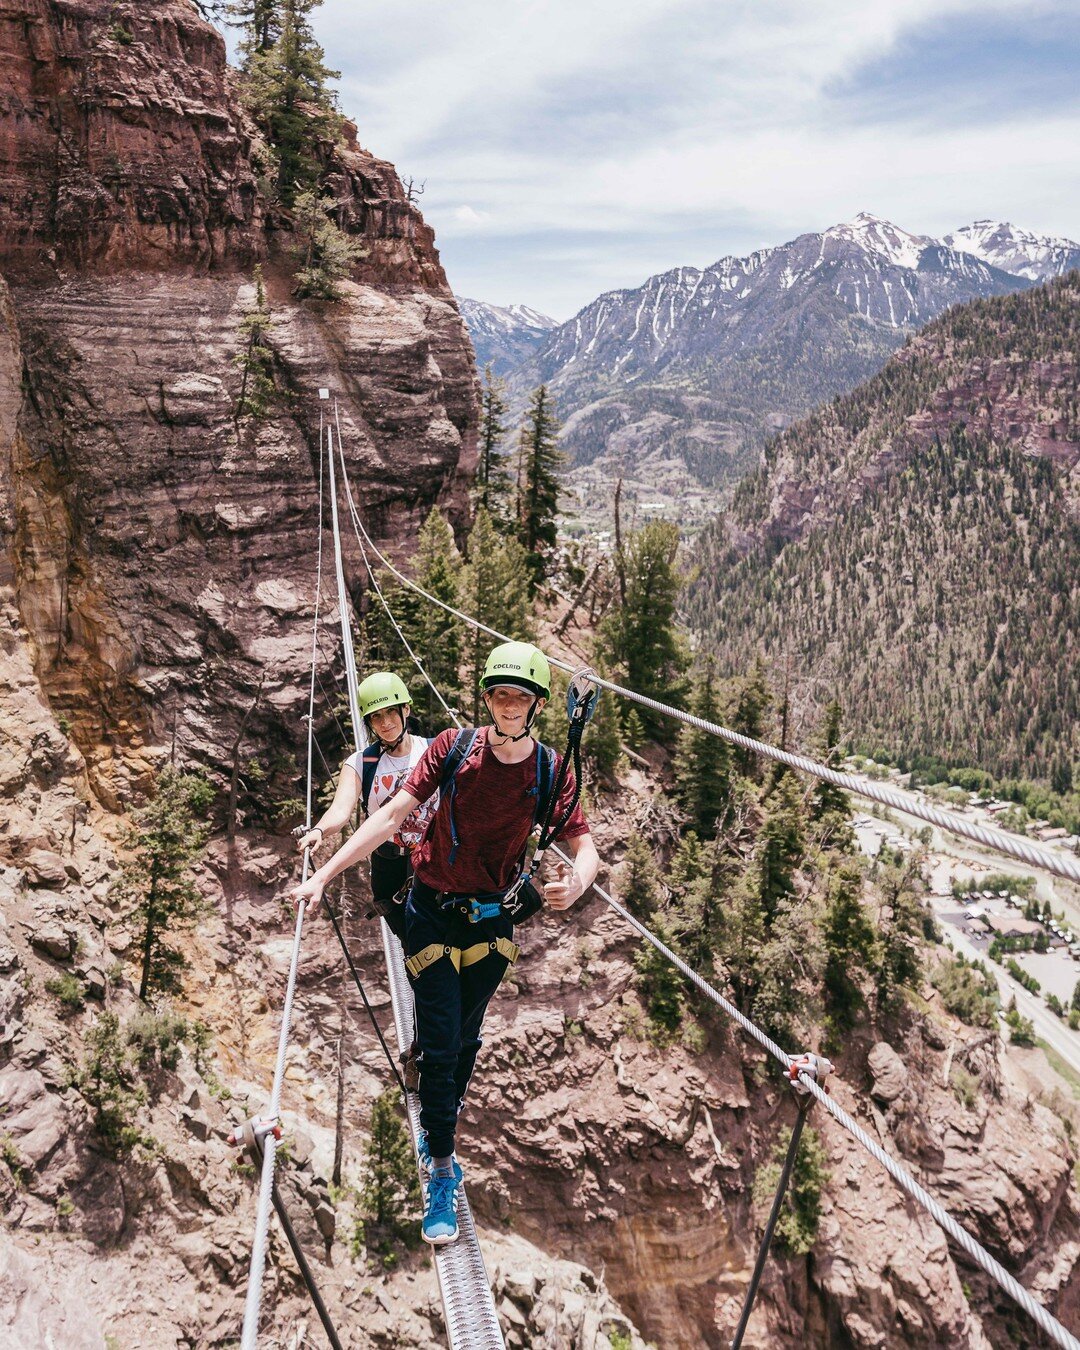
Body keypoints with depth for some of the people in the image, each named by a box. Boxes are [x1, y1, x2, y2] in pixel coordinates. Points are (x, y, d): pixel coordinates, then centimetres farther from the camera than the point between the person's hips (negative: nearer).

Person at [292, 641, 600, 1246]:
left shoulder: (551, 773, -10)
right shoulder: (452, 748, -15)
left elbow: (586, 848, -9)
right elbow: (392, 815, -17)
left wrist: (578, 880, -34)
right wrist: (324, 874, -22)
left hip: (493, 920, 2)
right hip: (434, 912, -2)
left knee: (466, 1041, 17)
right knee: (440, 1045, -2)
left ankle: (441, 1129, 44)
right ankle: (443, 1173, 13)